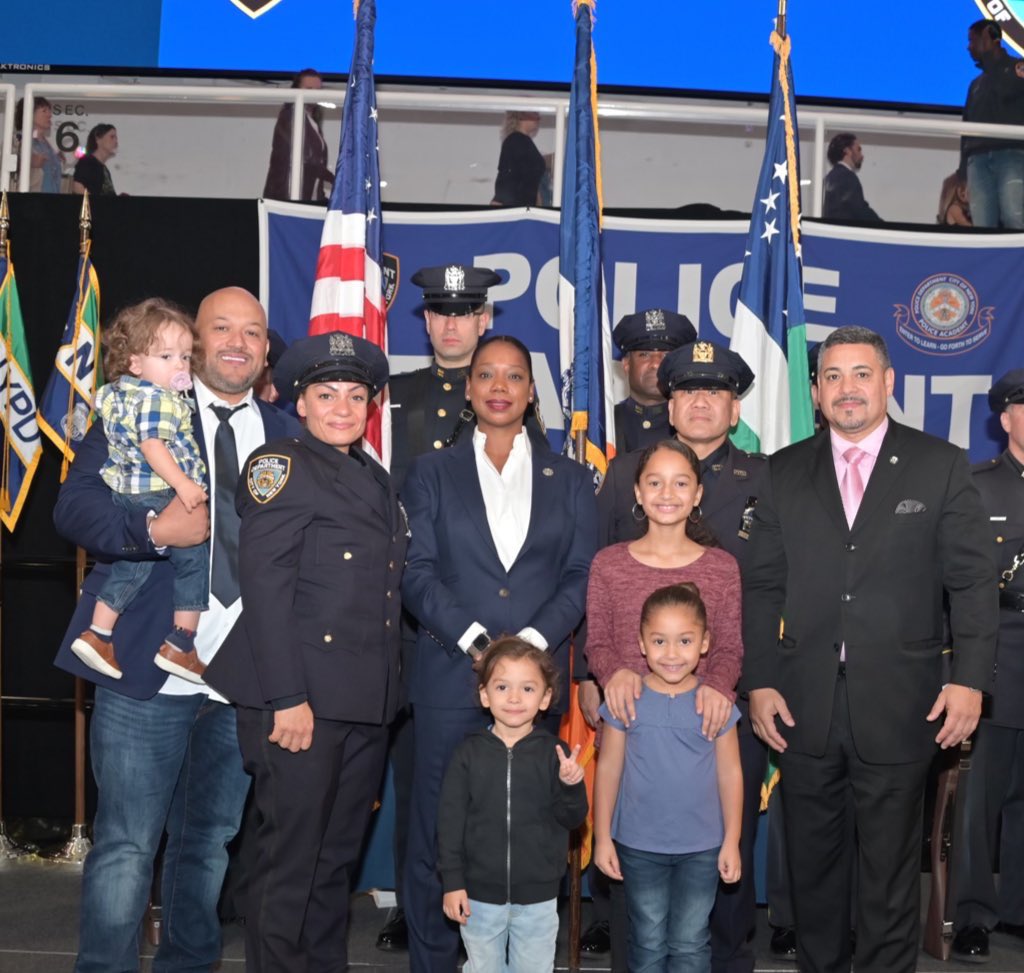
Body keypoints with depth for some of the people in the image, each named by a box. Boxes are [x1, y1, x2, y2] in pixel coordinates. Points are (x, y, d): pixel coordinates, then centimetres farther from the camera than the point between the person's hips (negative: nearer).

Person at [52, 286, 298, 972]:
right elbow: (74, 506, -6)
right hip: (150, 673, -4)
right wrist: (152, 530, -22)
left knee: (211, 840, 16)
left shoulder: (286, 434, 13)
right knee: (127, 846, -1)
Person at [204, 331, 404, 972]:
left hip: (367, 703, 7)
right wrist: (286, 698, -18)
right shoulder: (282, 465, -4)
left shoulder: (376, 478, 18)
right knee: (291, 857, -1)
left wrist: (387, 691, 11)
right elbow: (265, 585, -13)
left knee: (340, 854, 15)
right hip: (301, 699, -7)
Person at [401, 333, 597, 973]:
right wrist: (473, 638, -12)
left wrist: (532, 642, -11)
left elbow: (582, 576, 4)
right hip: (451, 674, 0)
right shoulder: (433, 474, 11)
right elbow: (417, 571, 1)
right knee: (438, 830, 1)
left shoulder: (570, 480, 13)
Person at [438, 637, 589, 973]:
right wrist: (452, 882, -6)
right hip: (479, 894, 0)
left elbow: (572, 819, -3)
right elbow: (450, 819, -3)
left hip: (538, 897, 0)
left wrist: (570, 786, -23)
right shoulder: (469, 752, -5)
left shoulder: (554, 752, -5)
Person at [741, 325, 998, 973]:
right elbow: (762, 586, 6)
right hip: (806, 702, 2)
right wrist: (759, 682, -1)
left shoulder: (941, 467, 2)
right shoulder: (786, 472, 7)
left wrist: (970, 678, -10)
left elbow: (973, 580, -1)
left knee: (890, 866, 7)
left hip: (898, 702, -2)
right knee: (813, 858, 13)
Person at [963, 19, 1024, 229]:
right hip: (978, 159, 5)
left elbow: (1007, 91, -7)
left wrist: (988, 55, 5)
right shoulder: (976, 83, 31)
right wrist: (963, 170, 13)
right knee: (982, 228, -13)